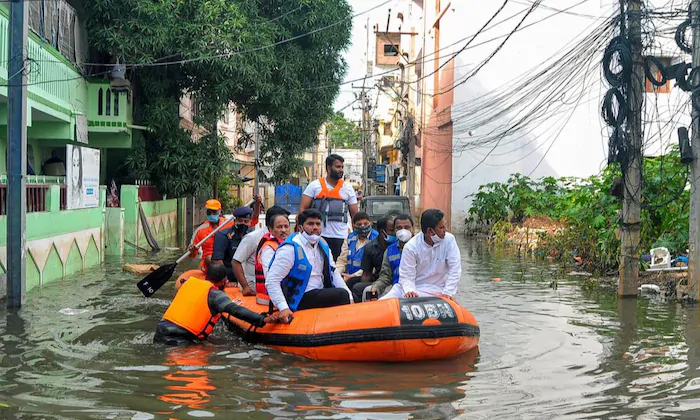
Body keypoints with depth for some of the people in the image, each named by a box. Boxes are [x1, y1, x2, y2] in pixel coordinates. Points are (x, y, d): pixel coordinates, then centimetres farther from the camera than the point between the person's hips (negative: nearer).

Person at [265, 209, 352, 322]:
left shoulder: (323, 246, 12)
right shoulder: (290, 249, -12)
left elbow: (334, 273, 15)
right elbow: (271, 281, -16)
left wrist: (349, 297, 2)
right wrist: (283, 308, -26)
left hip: (321, 294, 8)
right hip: (300, 300, -8)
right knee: (341, 294, -24)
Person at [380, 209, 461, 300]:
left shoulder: (449, 240, -9)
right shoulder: (410, 247, -12)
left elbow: (455, 269, -10)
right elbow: (407, 276, -12)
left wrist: (447, 293, -20)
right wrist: (410, 291, -33)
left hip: (434, 291, -1)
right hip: (413, 287, 1)